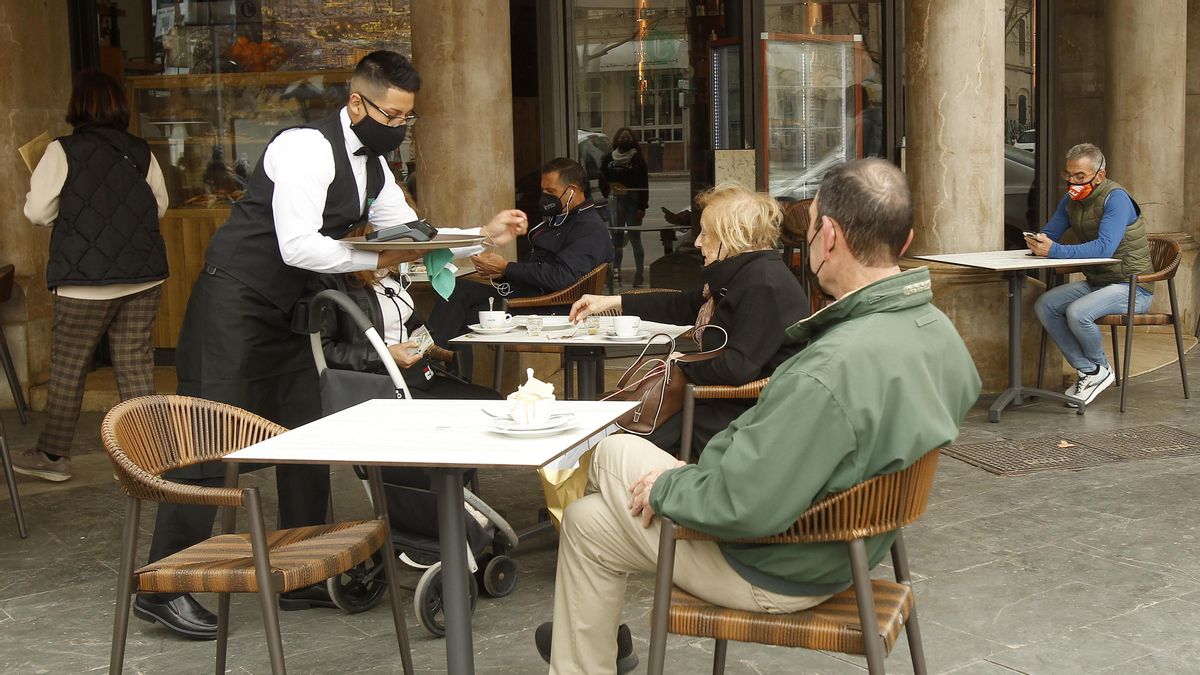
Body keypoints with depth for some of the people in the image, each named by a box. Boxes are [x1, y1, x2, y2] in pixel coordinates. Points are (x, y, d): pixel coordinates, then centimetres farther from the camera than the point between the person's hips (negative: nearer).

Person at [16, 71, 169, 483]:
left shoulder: (63, 152, -10)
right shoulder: (141, 152, 2)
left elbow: (38, 212, -8)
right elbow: (160, 206, 11)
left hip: (86, 282, -4)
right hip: (143, 277, 4)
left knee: (68, 367, 7)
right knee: (135, 362, 8)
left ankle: (53, 455, 17)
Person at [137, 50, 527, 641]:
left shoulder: (373, 167, 10)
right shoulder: (308, 149, -19)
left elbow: (413, 238, 13)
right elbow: (298, 246, -26)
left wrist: (484, 235, 0)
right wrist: (379, 257, -21)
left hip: (284, 315, 9)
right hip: (232, 306, -9)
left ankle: (302, 578, 19)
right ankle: (161, 588, 0)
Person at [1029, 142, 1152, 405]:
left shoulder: (1116, 198, -19)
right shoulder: (1071, 199, 6)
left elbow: (1105, 248, -32)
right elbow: (1049, 233, 8)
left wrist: (1054, 250, -39)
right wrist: (1038, 243, -18)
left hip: (1133, 287, -8)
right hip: (1095, 283, 8)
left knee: (1077, 312, -30)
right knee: (1044, 305, -9)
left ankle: (1100, 370, -2)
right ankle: (1088, 371, -5)